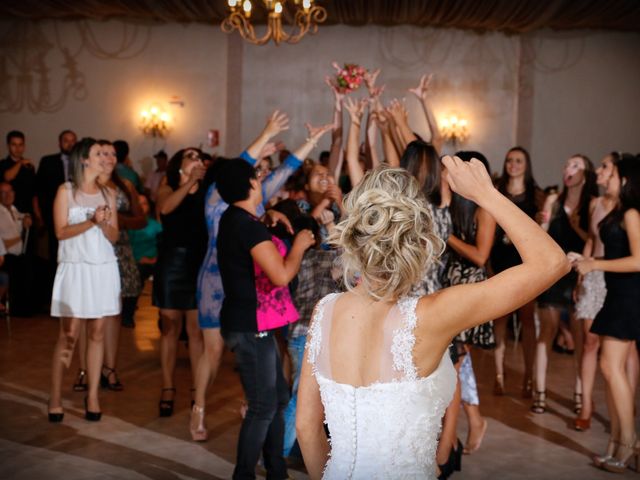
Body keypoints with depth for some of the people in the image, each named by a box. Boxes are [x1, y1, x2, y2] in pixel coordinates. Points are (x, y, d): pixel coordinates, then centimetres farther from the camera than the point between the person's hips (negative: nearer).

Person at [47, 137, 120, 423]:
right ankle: (55, 397, 6)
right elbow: (61, 232, -7)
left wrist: (103, 223, -11)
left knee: (97, 332, 3)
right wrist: (91, 221, -18)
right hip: (75, 268, -4)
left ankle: (92, 396, 9)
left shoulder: (108, 193, 12)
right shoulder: (66, 191, 1)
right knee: (68, 334, -4)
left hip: (104, 268, 4)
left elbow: (114, 236, 8)